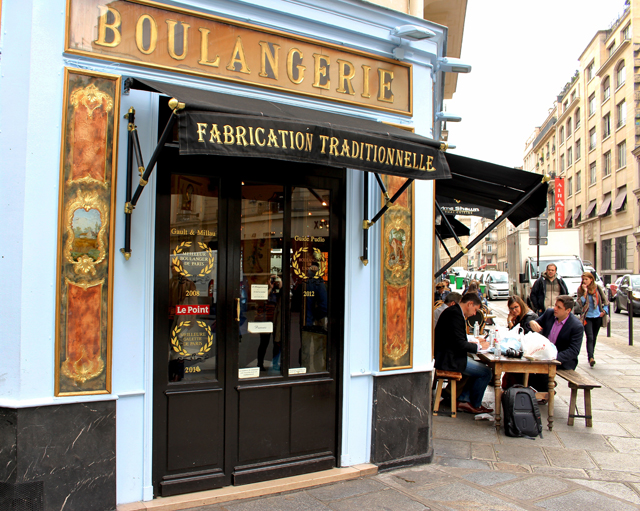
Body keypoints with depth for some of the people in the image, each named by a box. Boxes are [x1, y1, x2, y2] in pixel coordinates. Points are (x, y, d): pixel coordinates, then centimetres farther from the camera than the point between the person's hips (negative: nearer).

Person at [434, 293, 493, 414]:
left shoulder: (453, 311, 14)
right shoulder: (455, 313, -19)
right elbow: (459, 344, -23)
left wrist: (474, 341, 16)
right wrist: (478, 346, -9)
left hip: (447, 356, 11)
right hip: (449, 359, -11)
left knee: (480, 367, 21)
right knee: (486, 372, -8)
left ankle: (463, 400, 18)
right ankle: (475, 405, 11)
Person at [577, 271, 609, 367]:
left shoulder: (597, 288, 1)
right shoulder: (580, 289, -2)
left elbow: (605, 300, 11)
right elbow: (580, 304, -12)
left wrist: (604, 310, 1)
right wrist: (585, 292, -18)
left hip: (597, 316, 2)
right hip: (587, 317, -2)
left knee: (594, 337, 12)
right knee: (590, 337, -16)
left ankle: (591, 356, 26)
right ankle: (591, 357, -25)